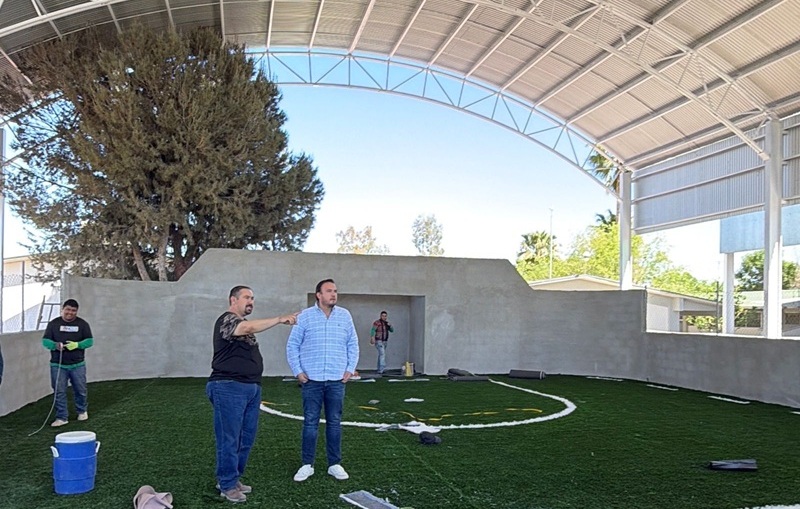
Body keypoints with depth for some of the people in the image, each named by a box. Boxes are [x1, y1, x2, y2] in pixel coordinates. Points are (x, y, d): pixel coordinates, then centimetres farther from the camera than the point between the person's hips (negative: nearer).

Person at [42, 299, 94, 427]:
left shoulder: (82, 324, 3)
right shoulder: (53, 323, 3)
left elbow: (89, 340, 0)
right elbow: (45, 340, 0)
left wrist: (77, 344, -20)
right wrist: (55, 345, -22)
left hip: (77, 365, 0)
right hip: (58, 365, 0)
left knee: (80, 390, 9)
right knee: (59, 392, 1)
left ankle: (82, 411, 32)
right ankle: (62, 417, 11)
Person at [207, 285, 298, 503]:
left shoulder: (244, 324, 21)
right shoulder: (227, 320, -10)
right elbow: (250, 327, -31)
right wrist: (280, 319, -32)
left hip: (251, 388, 9)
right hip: (229, 388, -9)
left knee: (246, 438, 12)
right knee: (229, 439, -1)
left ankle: (232, 478, 25)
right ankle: (227, 485, 9)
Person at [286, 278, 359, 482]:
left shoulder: (345, 315, 6)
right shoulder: (305, 316, -1)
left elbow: (353, 344, 11)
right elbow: (292, 345, 2)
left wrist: (350, 368, 3)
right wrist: (297, 371, -3)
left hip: (337, 380, 2)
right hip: (311, 380, -2)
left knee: (334, 423, 8)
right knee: (310, 423, 4)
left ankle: (335, 464, 18)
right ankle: (307, 465, 15)